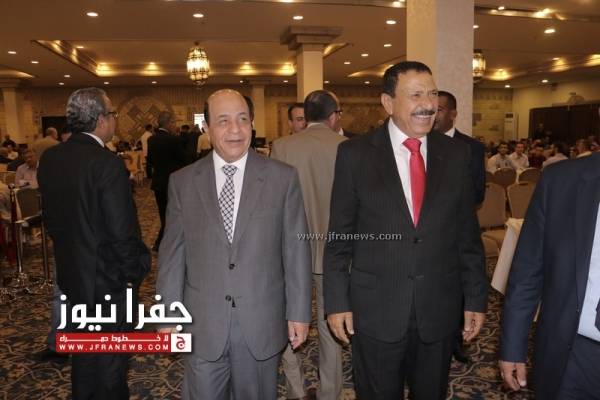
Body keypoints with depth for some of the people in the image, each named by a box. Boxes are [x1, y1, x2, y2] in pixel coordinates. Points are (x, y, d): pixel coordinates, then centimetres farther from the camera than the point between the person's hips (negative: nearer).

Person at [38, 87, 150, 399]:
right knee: (111, 359, 11)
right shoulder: (107, 164, -24)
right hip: (108, 279, -7)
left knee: (83, 351, 25)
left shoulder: (49, 158, -1)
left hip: (72, 274, 7)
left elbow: (51, 217, 8)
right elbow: (122, 231, -23)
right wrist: (135, 270, -8)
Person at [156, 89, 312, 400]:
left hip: (262, 324, 0)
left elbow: (296, 250, -2)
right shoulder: (182, 182, -1)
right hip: (202, 326, 1)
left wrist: (298, 313, -1)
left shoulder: (283, 178, -4)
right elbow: (172, 253, 2)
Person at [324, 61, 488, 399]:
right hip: (375, 312, -2)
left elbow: (468, 233, 4)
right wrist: (337, 301, -5)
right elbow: (339, 237, -5)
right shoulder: (355, 154, -7)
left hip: (440, 312, 3)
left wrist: (476, 298, 5)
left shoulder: (456, 153, 1)